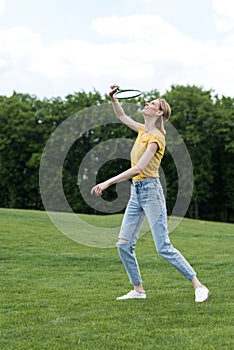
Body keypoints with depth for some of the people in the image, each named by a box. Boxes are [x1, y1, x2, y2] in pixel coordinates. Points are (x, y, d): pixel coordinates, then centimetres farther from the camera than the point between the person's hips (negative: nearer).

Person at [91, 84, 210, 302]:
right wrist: (113, 98, 13)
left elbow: (138, 168, -22)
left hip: (150, 190, -9)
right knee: (124, 244, 5)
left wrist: (107, 183, -23)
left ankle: (199, 286, -3)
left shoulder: (155, 137, -13)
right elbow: (121, 116, 30)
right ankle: (138, 290, 15)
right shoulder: (143, 131, 13)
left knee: (164, 248, -11)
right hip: (136, 192, 9)